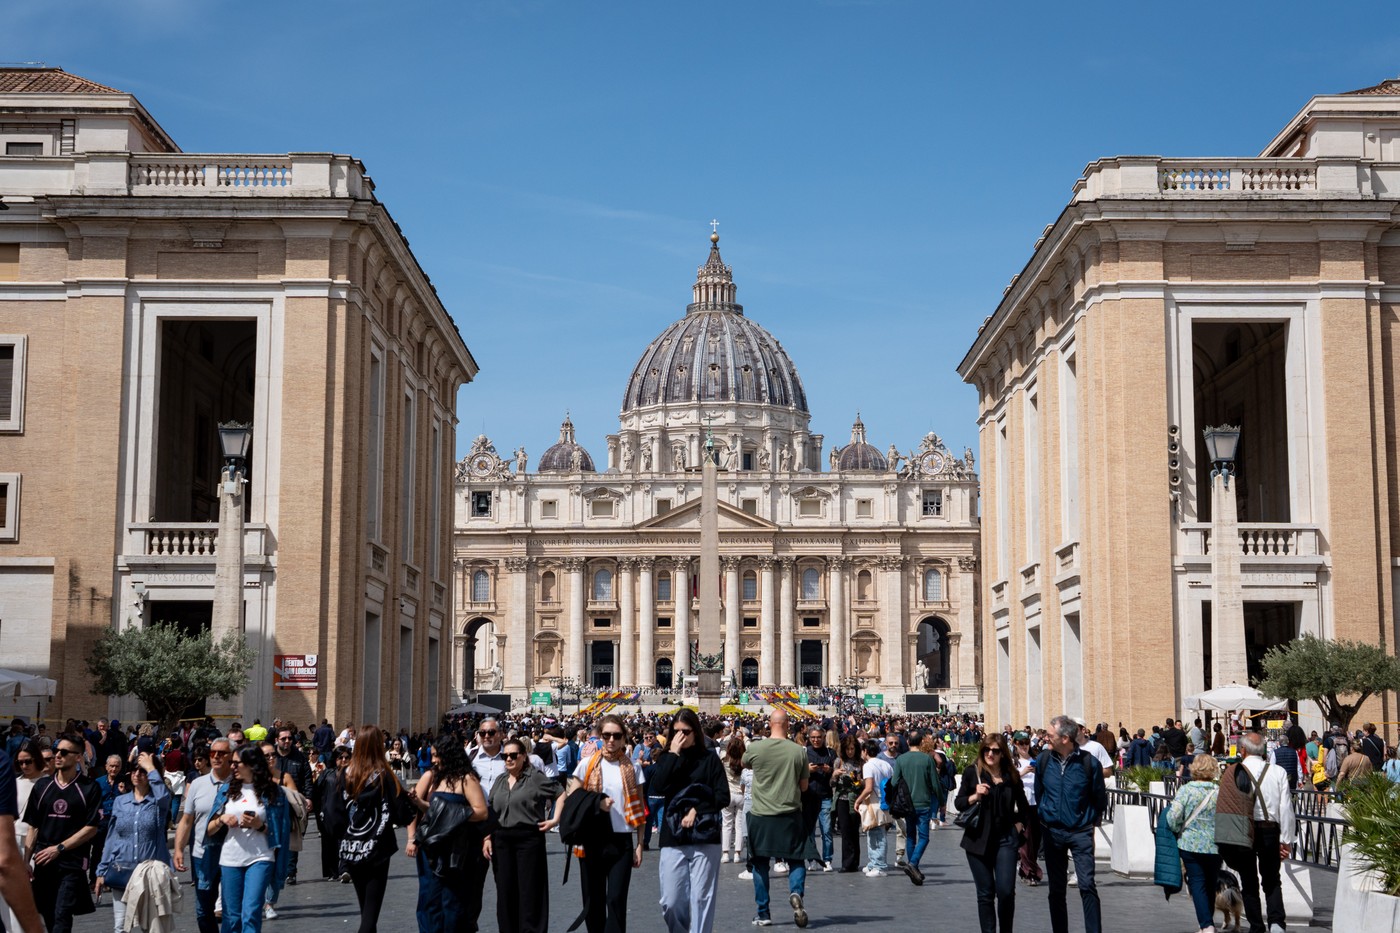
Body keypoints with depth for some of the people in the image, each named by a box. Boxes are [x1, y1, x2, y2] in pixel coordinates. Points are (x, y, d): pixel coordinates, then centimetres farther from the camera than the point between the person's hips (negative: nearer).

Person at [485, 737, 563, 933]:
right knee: (505, 891, 8)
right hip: (501, 840, 5)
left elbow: (561, 794, -1)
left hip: (529, 838, -5)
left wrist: (555, 820, -8)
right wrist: (487, 838, 7)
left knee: (529, 890, -1)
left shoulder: (536, 777, -3)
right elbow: (490, 812, 16)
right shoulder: (499, 781, 14)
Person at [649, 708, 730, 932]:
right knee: (670, 902, 0)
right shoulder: (666, 758, 9)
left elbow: (723, 797, 2)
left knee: (701, 899, -2)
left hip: (705, 838, -2)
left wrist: (697, 811, -9)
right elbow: (656, 788, -9)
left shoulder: (709, 759, 4)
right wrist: (673, 754, -8)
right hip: (673, 838, 2)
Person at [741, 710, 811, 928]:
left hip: (761, 815, 0)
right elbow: (804, 786, 3)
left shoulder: (755, 749, -8)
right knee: (796, 860, 12)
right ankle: (797, 892, -16)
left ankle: (764, 914, 12)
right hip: (790, 815, 0)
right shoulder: (799, 751, -6)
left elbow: (745, 763, 16)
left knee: (760, 863, 10)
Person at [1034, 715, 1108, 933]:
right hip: (1052, 831, 3)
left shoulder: (1088, 762, -11)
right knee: (1056, 889, 10)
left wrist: (1088, 819, 8)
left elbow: (1100, 798, 2)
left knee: (1087, 885, -12)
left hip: (1080, 832, -3)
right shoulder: (1044, 759, -2)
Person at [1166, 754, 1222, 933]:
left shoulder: (1186, 791, -9)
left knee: (1197, 883, 1)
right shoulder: (1220, 792, -5)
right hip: (1215, 847, 2)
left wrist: (1178, 831, 6)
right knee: (1211, 884, 16)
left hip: (1190, 845, -2)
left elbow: (1173, 817, -14)